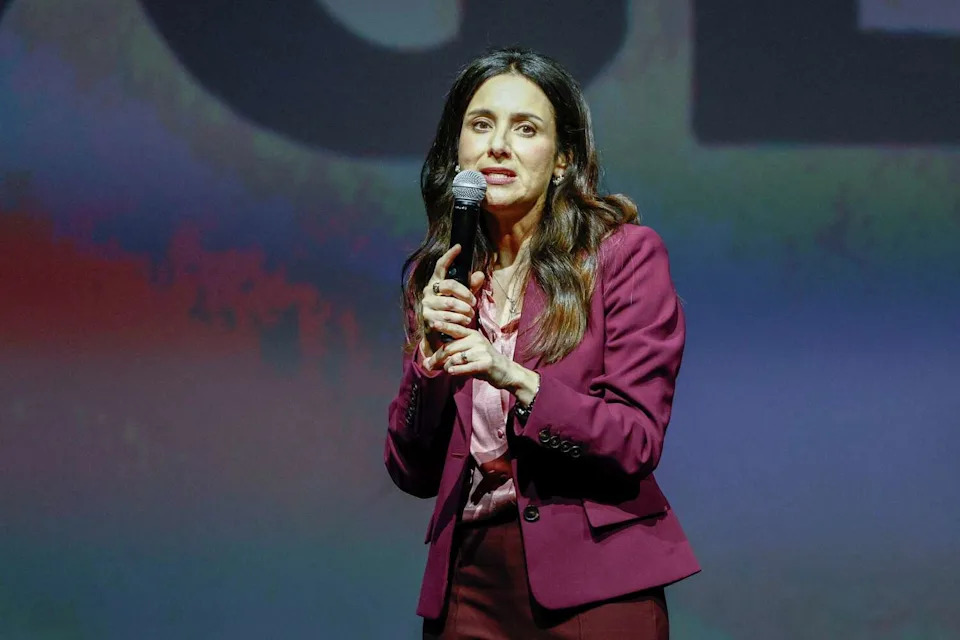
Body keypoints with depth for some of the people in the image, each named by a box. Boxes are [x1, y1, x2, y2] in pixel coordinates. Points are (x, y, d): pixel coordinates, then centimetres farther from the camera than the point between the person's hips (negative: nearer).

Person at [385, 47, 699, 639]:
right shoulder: (437, 276, 7)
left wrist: (517, 381, -24)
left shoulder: (625, 252, -5)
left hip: (590, 587, -4)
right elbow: (414, 473, 5)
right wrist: (431, 361, -12)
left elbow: (638, 442, -11)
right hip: (469, 583, 4)